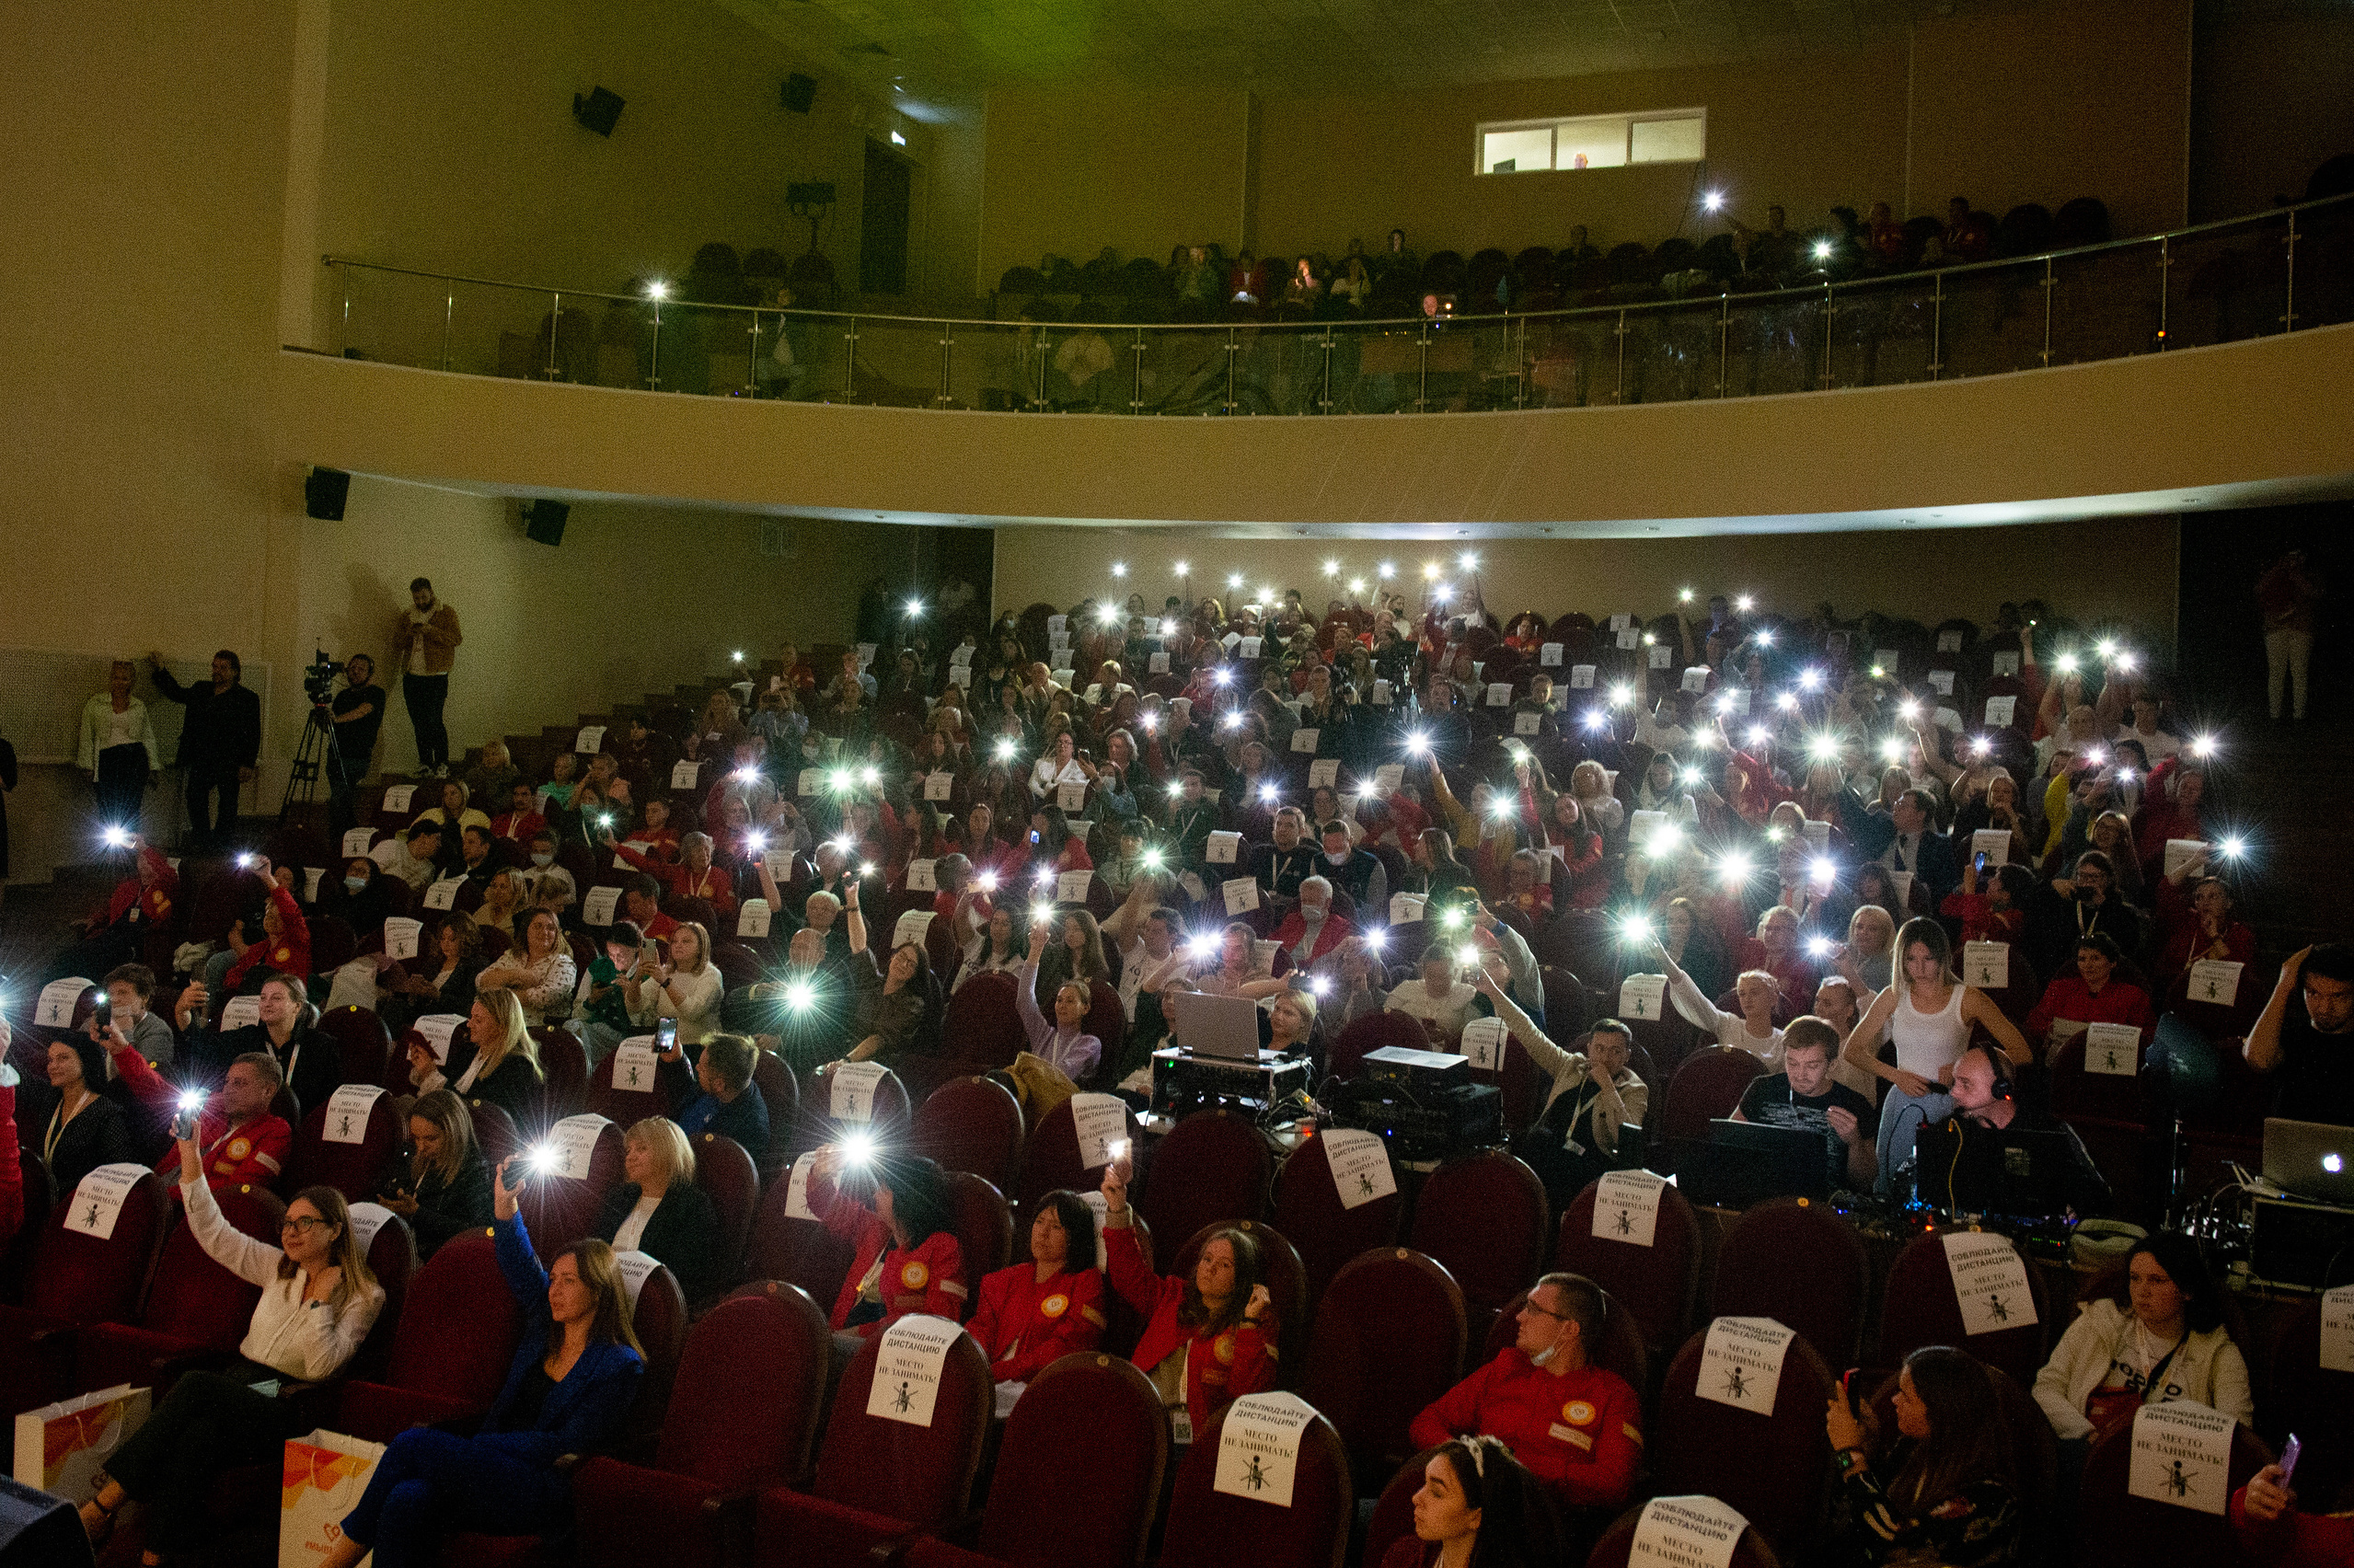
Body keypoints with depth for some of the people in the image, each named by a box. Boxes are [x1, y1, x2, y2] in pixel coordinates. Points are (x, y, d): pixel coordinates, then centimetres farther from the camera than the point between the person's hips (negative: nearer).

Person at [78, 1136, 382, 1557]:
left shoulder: (363, 1296, 0)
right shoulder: (279, 1267, 16)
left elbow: (321, 1367, -9)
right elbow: (213, 1232, 12)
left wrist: (321, 1299, -11)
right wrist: (191, 1155, 7)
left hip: (288, 1410, -5)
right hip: (240, 1388, 5)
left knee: (196, 1386, -31)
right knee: (199, 1432, -32)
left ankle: (103, 1506, -26)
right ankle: (156, 1554, -36)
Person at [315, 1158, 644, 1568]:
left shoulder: (620, 1365, -4)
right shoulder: (545, 1327, 16)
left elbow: (568, 1447, -8)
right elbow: (520, 1264, 21)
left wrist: (481, 1445, -8)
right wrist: (506, 1204, 7)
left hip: (547, 1495, -6)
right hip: (496, 1466, 6)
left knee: (414, 1442, -21)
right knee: (407, 1500, -28)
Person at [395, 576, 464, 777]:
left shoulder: (446, 613, 3)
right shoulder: (406, 616, 16)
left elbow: (456, 639, -8)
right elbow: (396, 643, 11)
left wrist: (431, 630, -18)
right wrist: (409, 632, -9)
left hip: (436, 676, -5)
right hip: (412, 676, 5)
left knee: (433, 721, -12)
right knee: (419, 723, 7)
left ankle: (442, 764, -3)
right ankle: (425, 765, 14)